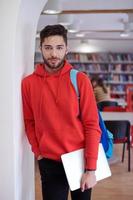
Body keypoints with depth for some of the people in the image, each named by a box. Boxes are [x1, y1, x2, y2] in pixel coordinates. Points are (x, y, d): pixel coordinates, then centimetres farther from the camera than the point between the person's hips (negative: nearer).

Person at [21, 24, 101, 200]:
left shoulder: (80, 80, -6)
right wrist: (38, 153, -4)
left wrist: (91, 168, -12)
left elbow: (92, 125, -8)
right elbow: (29, 123, 6)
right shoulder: (28, 83, -2)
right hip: (50, 162, 0)